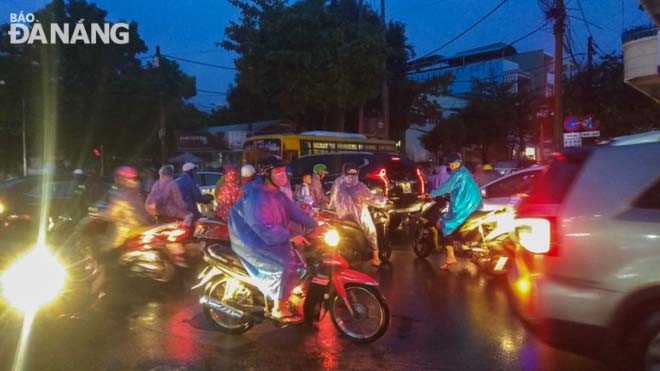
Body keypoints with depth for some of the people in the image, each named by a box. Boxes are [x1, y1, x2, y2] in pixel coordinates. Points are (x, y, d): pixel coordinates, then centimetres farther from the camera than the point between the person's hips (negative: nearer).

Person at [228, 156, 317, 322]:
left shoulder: (277, 194, 5)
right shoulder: (255, 197, -26)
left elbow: (294, 210, 5)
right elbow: (263, 227, -33)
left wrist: (316, 226, -4)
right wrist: (289, 238, -35)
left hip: (270, 238, 10)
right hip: (252, 241, -9)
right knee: (286, 265, -22)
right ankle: (279, 309, -8)